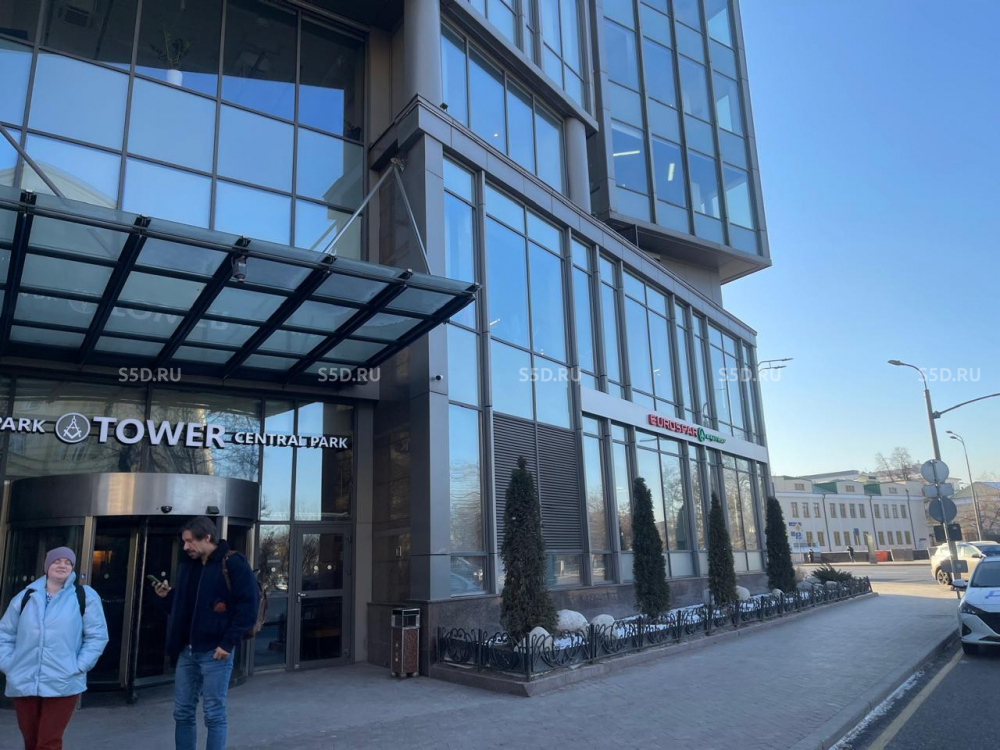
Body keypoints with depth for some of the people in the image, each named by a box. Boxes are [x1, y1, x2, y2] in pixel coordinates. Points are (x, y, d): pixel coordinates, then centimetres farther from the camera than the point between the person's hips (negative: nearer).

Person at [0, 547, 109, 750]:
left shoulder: (85, 596, -1)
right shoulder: (26, 596, 8)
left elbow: (97, 635, 0)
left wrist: (79, 666, -8)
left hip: (62, 685, -4)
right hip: (23, 683, 4)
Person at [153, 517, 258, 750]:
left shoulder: (233, 564, -11)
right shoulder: (187, 565, 11)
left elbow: (247, 609, -15)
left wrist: (227, 643, -17)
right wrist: (167, 596, 2)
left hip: (214, 652, -7)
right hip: (187, 650, 7)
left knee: (214, 714, 2)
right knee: (182, 712, 14)